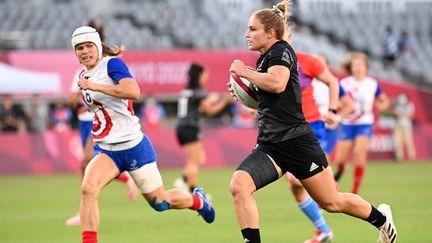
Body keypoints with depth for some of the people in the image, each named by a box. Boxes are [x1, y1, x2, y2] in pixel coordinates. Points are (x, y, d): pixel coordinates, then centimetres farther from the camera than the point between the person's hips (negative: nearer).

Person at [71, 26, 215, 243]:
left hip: (133, 145, -6)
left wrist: (95, 87, -33)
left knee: (160, 202, 8)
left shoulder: (111, 63, -14)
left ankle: (197, 200, 40)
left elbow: (133, 92, -32)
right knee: (87, 188, -25)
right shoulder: (84, 76, 9)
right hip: (105, 149, 6)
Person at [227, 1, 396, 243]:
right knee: (238, 184, -21)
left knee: (332, 202, 7)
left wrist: (244, 72, -18)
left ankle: (381, 217, 33)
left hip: (296, 141, -8)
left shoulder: (281, 51, -11)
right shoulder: (263, 59, 15)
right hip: (268, 146, 8)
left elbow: (277, 83, -32)